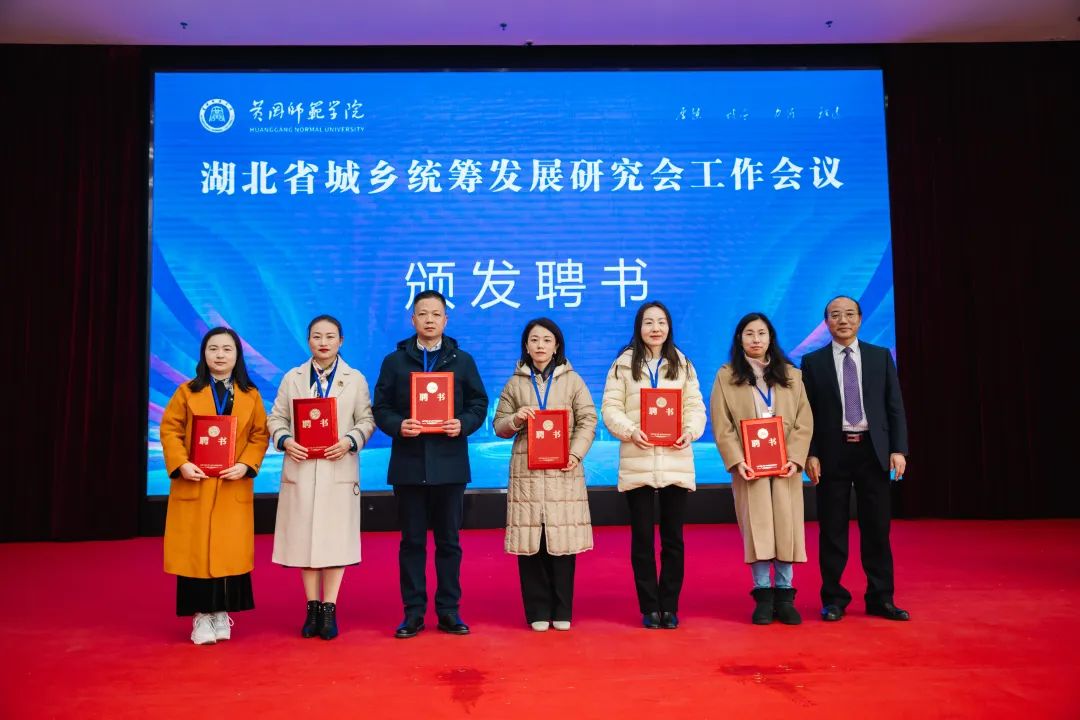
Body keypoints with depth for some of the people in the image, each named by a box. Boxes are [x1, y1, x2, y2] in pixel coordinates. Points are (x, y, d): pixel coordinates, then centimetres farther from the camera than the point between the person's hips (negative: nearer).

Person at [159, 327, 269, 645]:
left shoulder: (251, 396, 7)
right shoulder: (187, 392, 5)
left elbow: (260, 435, 3)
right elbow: (170, 431, 0)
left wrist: (245, 465, -13)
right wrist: (181, 464, -14)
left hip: (233, 488, 1)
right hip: (194, 486, 0)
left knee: (230, 551, 2)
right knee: (196, 551, 1)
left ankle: (221, 613, 16)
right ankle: (201, 615, 12)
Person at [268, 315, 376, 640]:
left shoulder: (356, 379, 5)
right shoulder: (292, 378, 9)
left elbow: (366, 420, 1)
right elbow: (276, 418, 7)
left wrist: (350, 441, -16)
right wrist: (285, 441, -12)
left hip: (338, 470, -1)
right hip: (300, 469, 2)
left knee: (335, 538, 0)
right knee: (303, 539, 5)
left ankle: (329, 610, 11)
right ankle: (312, 608, 17)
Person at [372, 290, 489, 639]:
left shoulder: (462, 360, 8)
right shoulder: (395, 361, 7)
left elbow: (479, 404, 6)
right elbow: (381, 408, 4)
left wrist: (463, 425, -13)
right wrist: (398, 426, -16)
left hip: (449, 463, 0)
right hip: (408, 464, 0)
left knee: (449, 541, 7)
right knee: (412, 541, 7)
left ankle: (449, 610, 17)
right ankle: (413, 612, 16)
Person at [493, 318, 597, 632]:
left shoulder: (572, 380, 8)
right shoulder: (514, 383, 11)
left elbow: (588, 421, 2)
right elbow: (499, 427, 12)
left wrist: (575, 454, -12)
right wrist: (516, 420, -10)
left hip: (563, 471, -1)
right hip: (526, 471, 1)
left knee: (562, 540, -1)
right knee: (529, 542, 0)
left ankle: (562, 612, 12)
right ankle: (538, 612, 12)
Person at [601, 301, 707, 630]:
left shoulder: (682, 364, 11)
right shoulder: (624, 363, 4)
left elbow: (696, 406, 7)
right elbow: (610, 408, -1)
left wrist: (691, 431, -13)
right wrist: (630, 431, -17)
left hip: (676, 462, 2)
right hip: (637, 463, -2)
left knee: (673, 537, 7)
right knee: (642, 537, 5)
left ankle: (669, 607, 19)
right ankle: (649, 608, 15)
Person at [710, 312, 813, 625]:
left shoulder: (790, 374, 10)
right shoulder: (726, 376, 4)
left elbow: (804, 420, 5)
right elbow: (722, 425, -2)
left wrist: (795, 458, -8)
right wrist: (736, 461, -14)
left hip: (784, 466, 2)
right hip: (749, 468, -2)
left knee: (787, 528, 2)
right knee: (756, 529, -1)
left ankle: (784, 595, 12)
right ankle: (763, 596, 7)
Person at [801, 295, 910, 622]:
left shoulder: (881, 357, 8)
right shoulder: (813, 361, 4)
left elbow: (895, 406, 6)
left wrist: (898, 449, -3)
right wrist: (810, 454, -7)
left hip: (873, 451, 2)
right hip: (832, 453, -1)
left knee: (877, 527, 6)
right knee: (833, 530, 5)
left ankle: (881, 598, 18)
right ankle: (833, 598, 15)